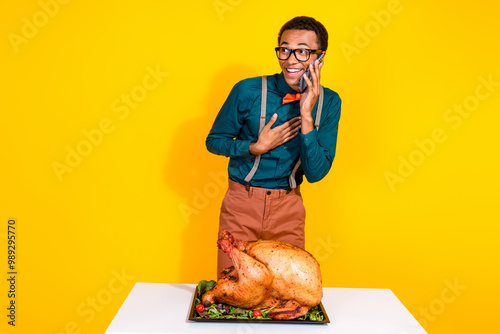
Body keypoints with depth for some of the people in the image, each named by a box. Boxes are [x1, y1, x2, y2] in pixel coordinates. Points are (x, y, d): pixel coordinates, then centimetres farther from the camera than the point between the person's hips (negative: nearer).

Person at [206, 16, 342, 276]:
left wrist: (307, 116, -21)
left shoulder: (328, 102, -5)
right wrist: (256, 148, -16)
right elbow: (214, 140, 1)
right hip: (242, 204, -1)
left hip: (288, 209, 2)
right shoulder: (248, 91, -11)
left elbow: (316, 173, -10)